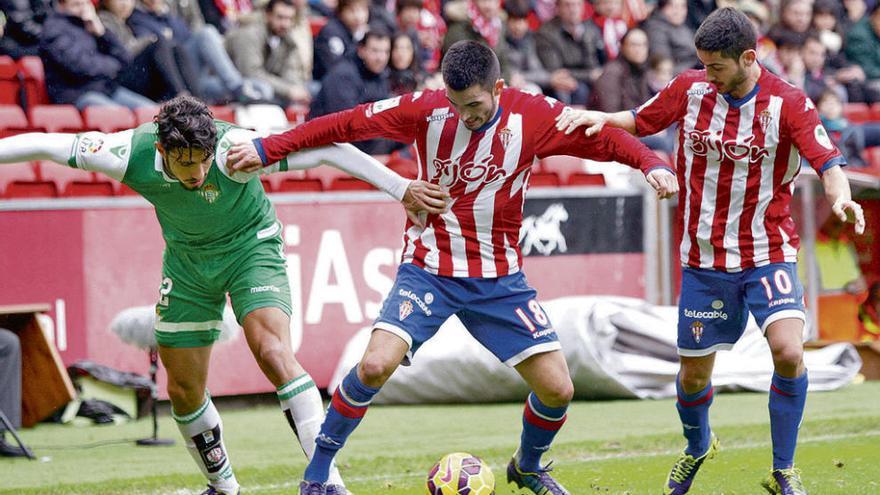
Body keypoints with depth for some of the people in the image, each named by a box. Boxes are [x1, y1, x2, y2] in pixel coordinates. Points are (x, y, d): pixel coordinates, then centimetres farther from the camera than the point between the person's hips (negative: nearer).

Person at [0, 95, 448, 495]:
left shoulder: (235, 149, -34)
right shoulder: (131, 154, -28)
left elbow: (329, 150, -30)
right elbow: (45, 145, -16)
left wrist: (400, 188, -30)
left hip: (251, 245, -3)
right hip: (187, 259, 3)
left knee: (273, 353, -25)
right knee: (183, 390, 6)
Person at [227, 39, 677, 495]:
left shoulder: (534, 116, -9)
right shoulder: (426, 110, -11)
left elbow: (605, 139, -4)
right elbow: (346, 124, -7)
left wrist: (652, 166, -23)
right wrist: (267, 149, -8)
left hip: (499, 277, 2)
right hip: (428, 268, -2)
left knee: (557, 389, -4)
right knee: (374, 366, -24)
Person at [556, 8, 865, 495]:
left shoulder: (788, 103, -12)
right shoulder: (689, 89, -2)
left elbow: (827, 160, -19)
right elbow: (639, 121, 13)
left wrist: (840, 196, -41)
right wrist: (601, 118, -8)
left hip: (768, 254, -3)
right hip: (704, 258, 3)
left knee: (788, 352, -24)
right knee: (694, 373, 10)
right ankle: (697, 448, 44)